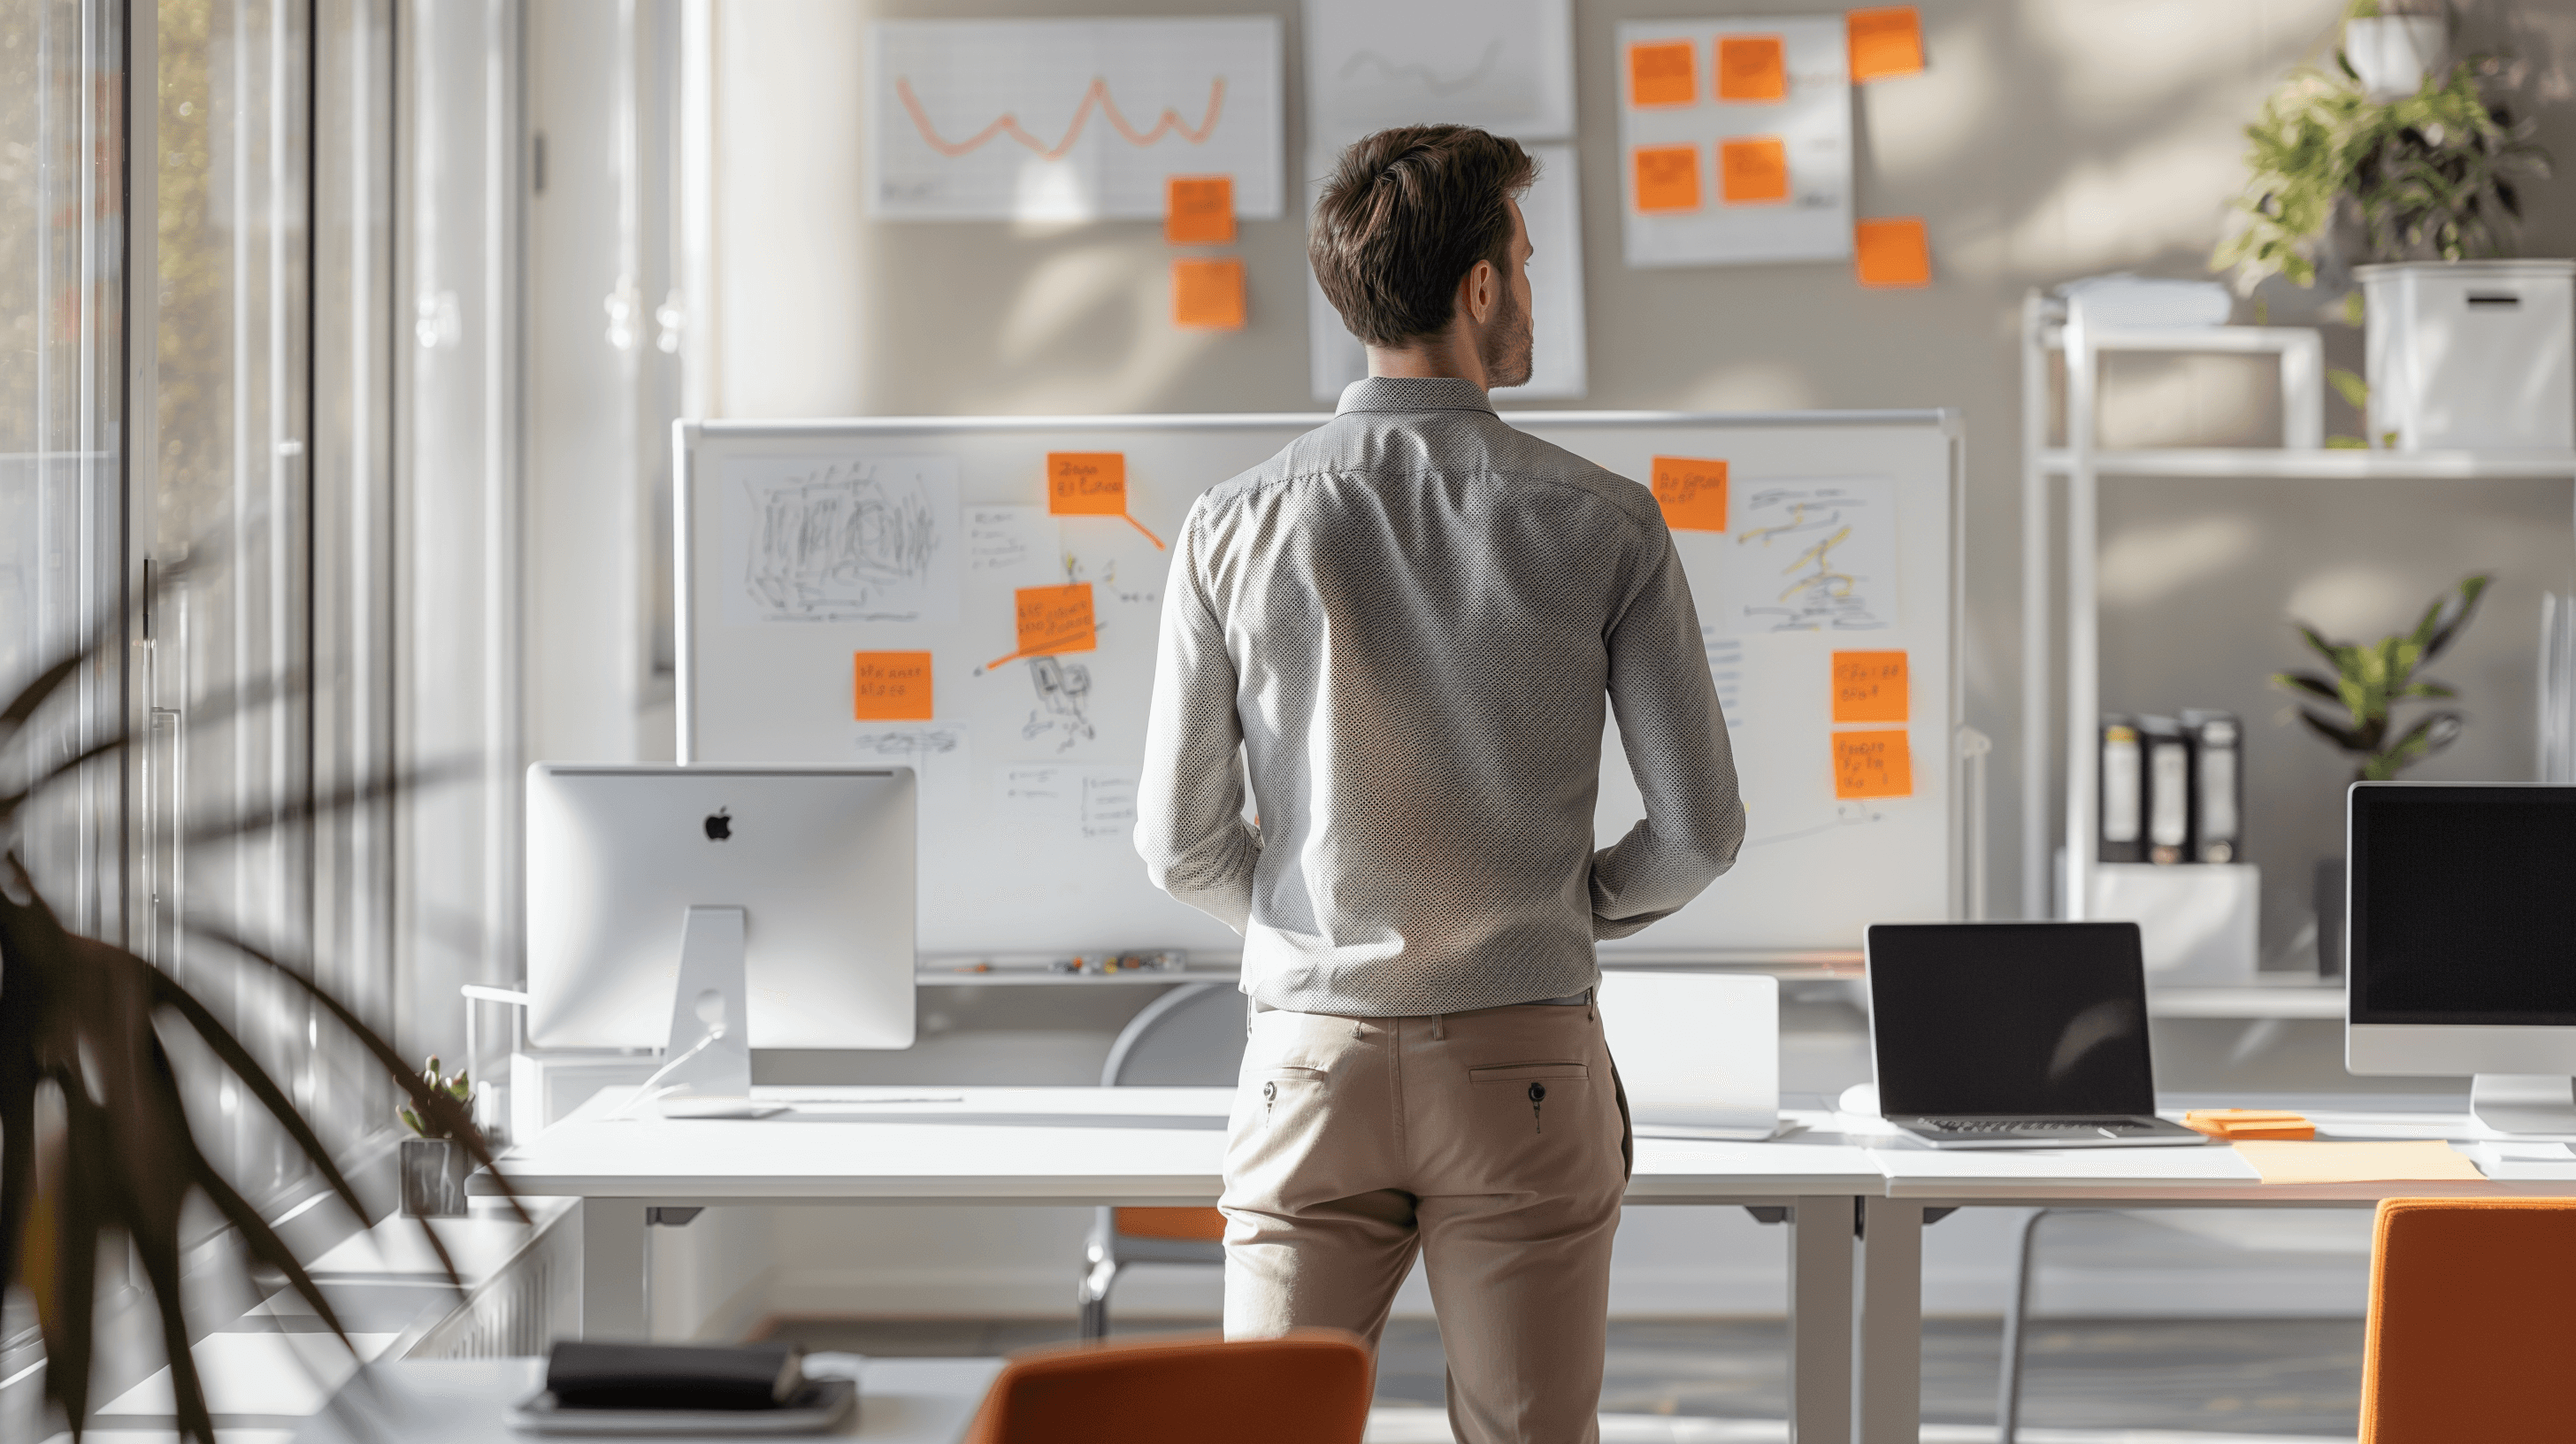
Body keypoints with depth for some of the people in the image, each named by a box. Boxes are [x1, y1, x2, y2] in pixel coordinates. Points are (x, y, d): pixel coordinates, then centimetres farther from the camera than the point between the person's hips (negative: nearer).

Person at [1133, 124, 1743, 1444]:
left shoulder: (1234, 529, -2)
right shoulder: (1604, 526, -5)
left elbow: (1180, 843, 0)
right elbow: (1699, 829, -3)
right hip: (1526, 1068, -1)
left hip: (1314, 1058, 1)